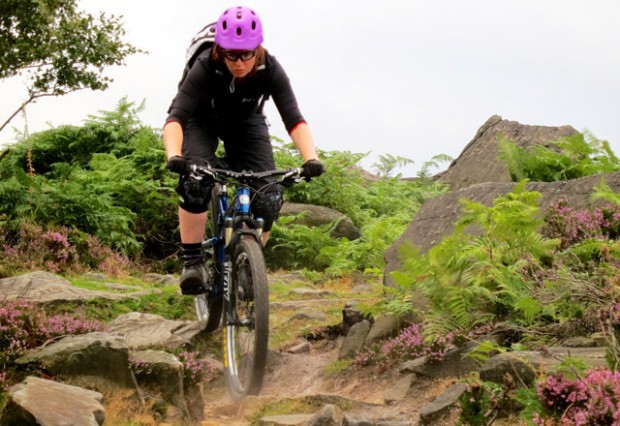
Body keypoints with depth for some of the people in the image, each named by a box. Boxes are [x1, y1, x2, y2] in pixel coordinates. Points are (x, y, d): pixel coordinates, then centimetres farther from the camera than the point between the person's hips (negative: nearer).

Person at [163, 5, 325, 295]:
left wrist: (311, 158, -52)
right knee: (196, 180, -30)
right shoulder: (206, 67, -34)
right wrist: (174, 156, -61)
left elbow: (293, 119, -35)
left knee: (269, 197, -16)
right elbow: (176, 116, -42)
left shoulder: (270, 70, -29)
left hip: (245, 121, 2)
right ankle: (192, 261, -16)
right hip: (202, 119, -2)